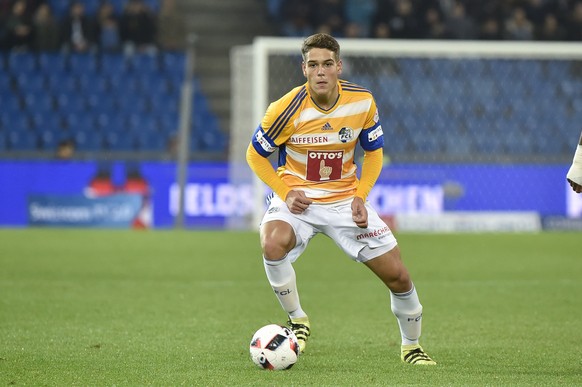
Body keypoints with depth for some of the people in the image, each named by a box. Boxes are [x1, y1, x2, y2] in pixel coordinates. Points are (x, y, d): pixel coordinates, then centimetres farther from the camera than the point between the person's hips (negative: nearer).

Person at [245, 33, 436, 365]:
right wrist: (285, 193, -15)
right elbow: (255, 155, -4)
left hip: (345, 198, 3)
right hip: (298, 199, -2)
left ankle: (411, 346, 24)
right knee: (273, 244, -35)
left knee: (397, 275, -2)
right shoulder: (287, 109, -17)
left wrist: (360, 196, -6)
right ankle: (298, 321, -10)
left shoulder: (363, 102, -9)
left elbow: (374, 151, 7)